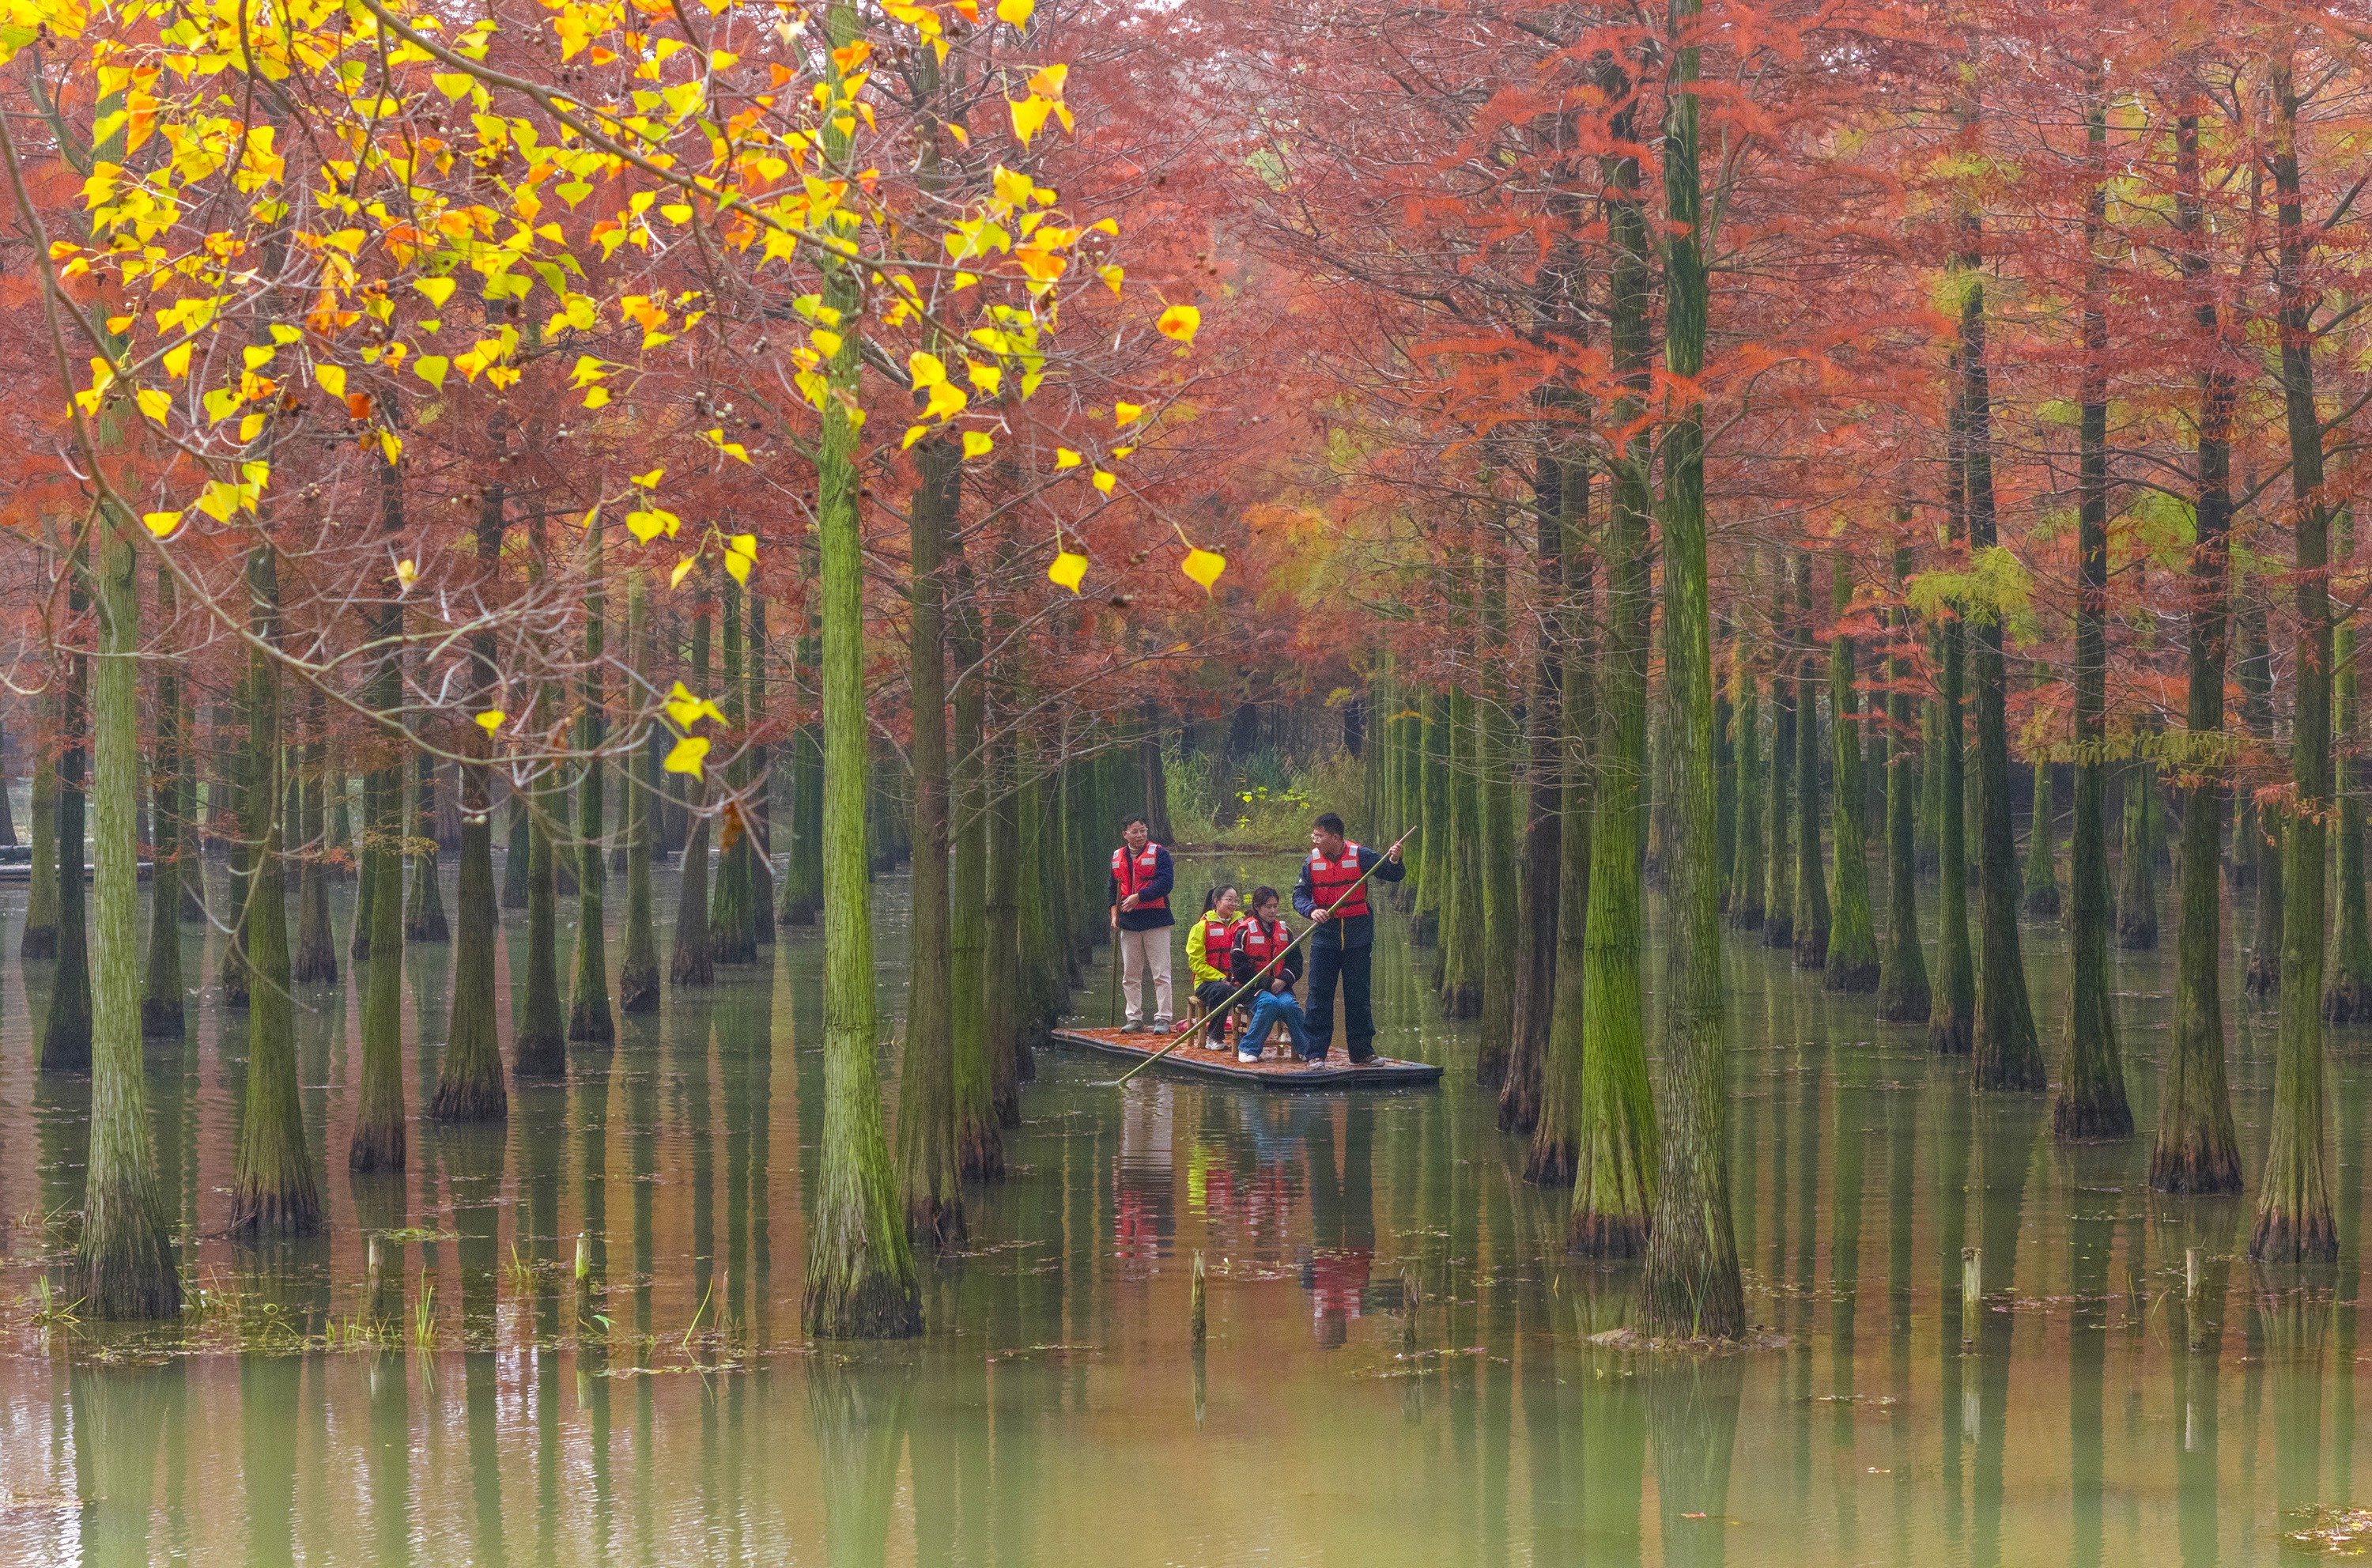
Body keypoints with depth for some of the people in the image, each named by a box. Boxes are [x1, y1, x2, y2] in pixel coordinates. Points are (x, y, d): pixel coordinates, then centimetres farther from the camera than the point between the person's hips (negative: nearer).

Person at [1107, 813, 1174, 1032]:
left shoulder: (1158, 853, -3)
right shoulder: (1117, 857, 13)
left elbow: (1165, 883, -14)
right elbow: (1113, 890, 19)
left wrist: (1138, 897, -17)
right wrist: (1115, 914, 6)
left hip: (1155, 921, -5)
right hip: (1128, 923, 5)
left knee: (1160, 974, -5)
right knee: (1129, 976, 7)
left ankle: (1162, 1019, -4)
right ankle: (1134, 1018, 13)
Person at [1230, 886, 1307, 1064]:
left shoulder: (1284, 932, 14)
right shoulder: (1245, 932, -1)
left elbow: (1296, 962, 11)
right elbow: (1240, 967, -6)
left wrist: (1283, 979, -10)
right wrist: (1267, 983, -12)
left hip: (1280, 987, 3)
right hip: (1253, 988, -3)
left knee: (1289, 1004, -30)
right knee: (1269, 1003, -35)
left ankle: (1308, 1049, -19)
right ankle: (1248, 1049, -25)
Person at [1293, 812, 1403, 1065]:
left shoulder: (1359, 856, -7)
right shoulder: (1312, 861, -1)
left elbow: (1394, 875, -2)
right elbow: (1299, 894, 0)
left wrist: (1394, 861, -25)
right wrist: (1312, 910, -20)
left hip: (1357, 937, -2)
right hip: (1325, 935, 2)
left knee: (1358, 995, 4)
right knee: (1319, 995, 0)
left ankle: (1362, 1051, 13)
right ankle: (1315, 1053, 5)